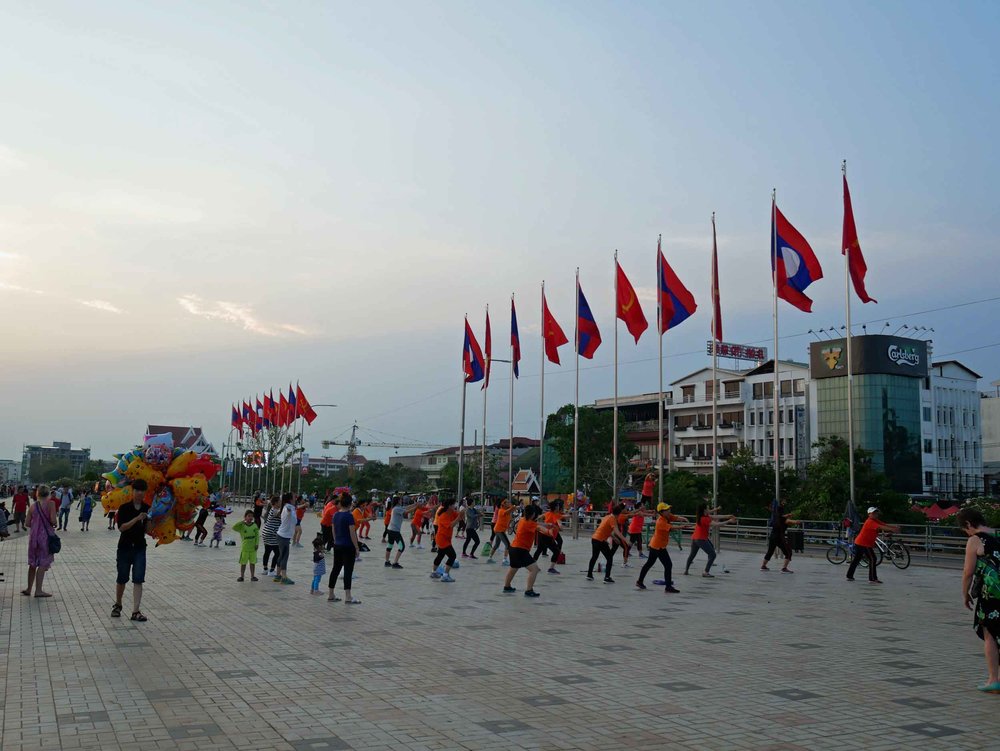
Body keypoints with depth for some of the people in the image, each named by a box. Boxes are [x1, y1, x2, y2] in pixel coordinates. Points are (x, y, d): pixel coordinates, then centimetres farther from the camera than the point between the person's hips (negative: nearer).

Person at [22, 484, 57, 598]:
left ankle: (29, 589, 23)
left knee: (33, 563, 16)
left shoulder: (33, 505, 4)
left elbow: (27, 523, 5)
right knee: (43, 563, 0)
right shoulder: (50, 504, -10)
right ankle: (38, 590, -1)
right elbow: (53, 520, -18)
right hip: (45, 535, -5)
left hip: (33, 536, 5)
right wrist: (53, 523, 4)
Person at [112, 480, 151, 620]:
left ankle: (136, 611, -5)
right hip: (125, 546, -1)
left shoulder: (147, 509, 2)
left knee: (138, 580, -6)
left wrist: (149, 521, -16)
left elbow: (147, 530, 4)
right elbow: (121, 527, -15)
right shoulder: (124, 507, -6)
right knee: (122, 578, 11)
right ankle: (117, 605, 34)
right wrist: (137, 518, -24)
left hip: (140, 547, 1)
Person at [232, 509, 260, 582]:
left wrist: (257, 543, -7)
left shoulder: (255, 525, 3)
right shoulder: (242, 526, -5)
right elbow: (234, 527, -20)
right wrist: (242, 521, -21)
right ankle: (241, 576, 16)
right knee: (243, 563, 5)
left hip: (253, 547, 2)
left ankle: (252, 576, 16)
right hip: (245, 548, -2)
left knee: (253, 562, 7)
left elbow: (257, 535, 2)